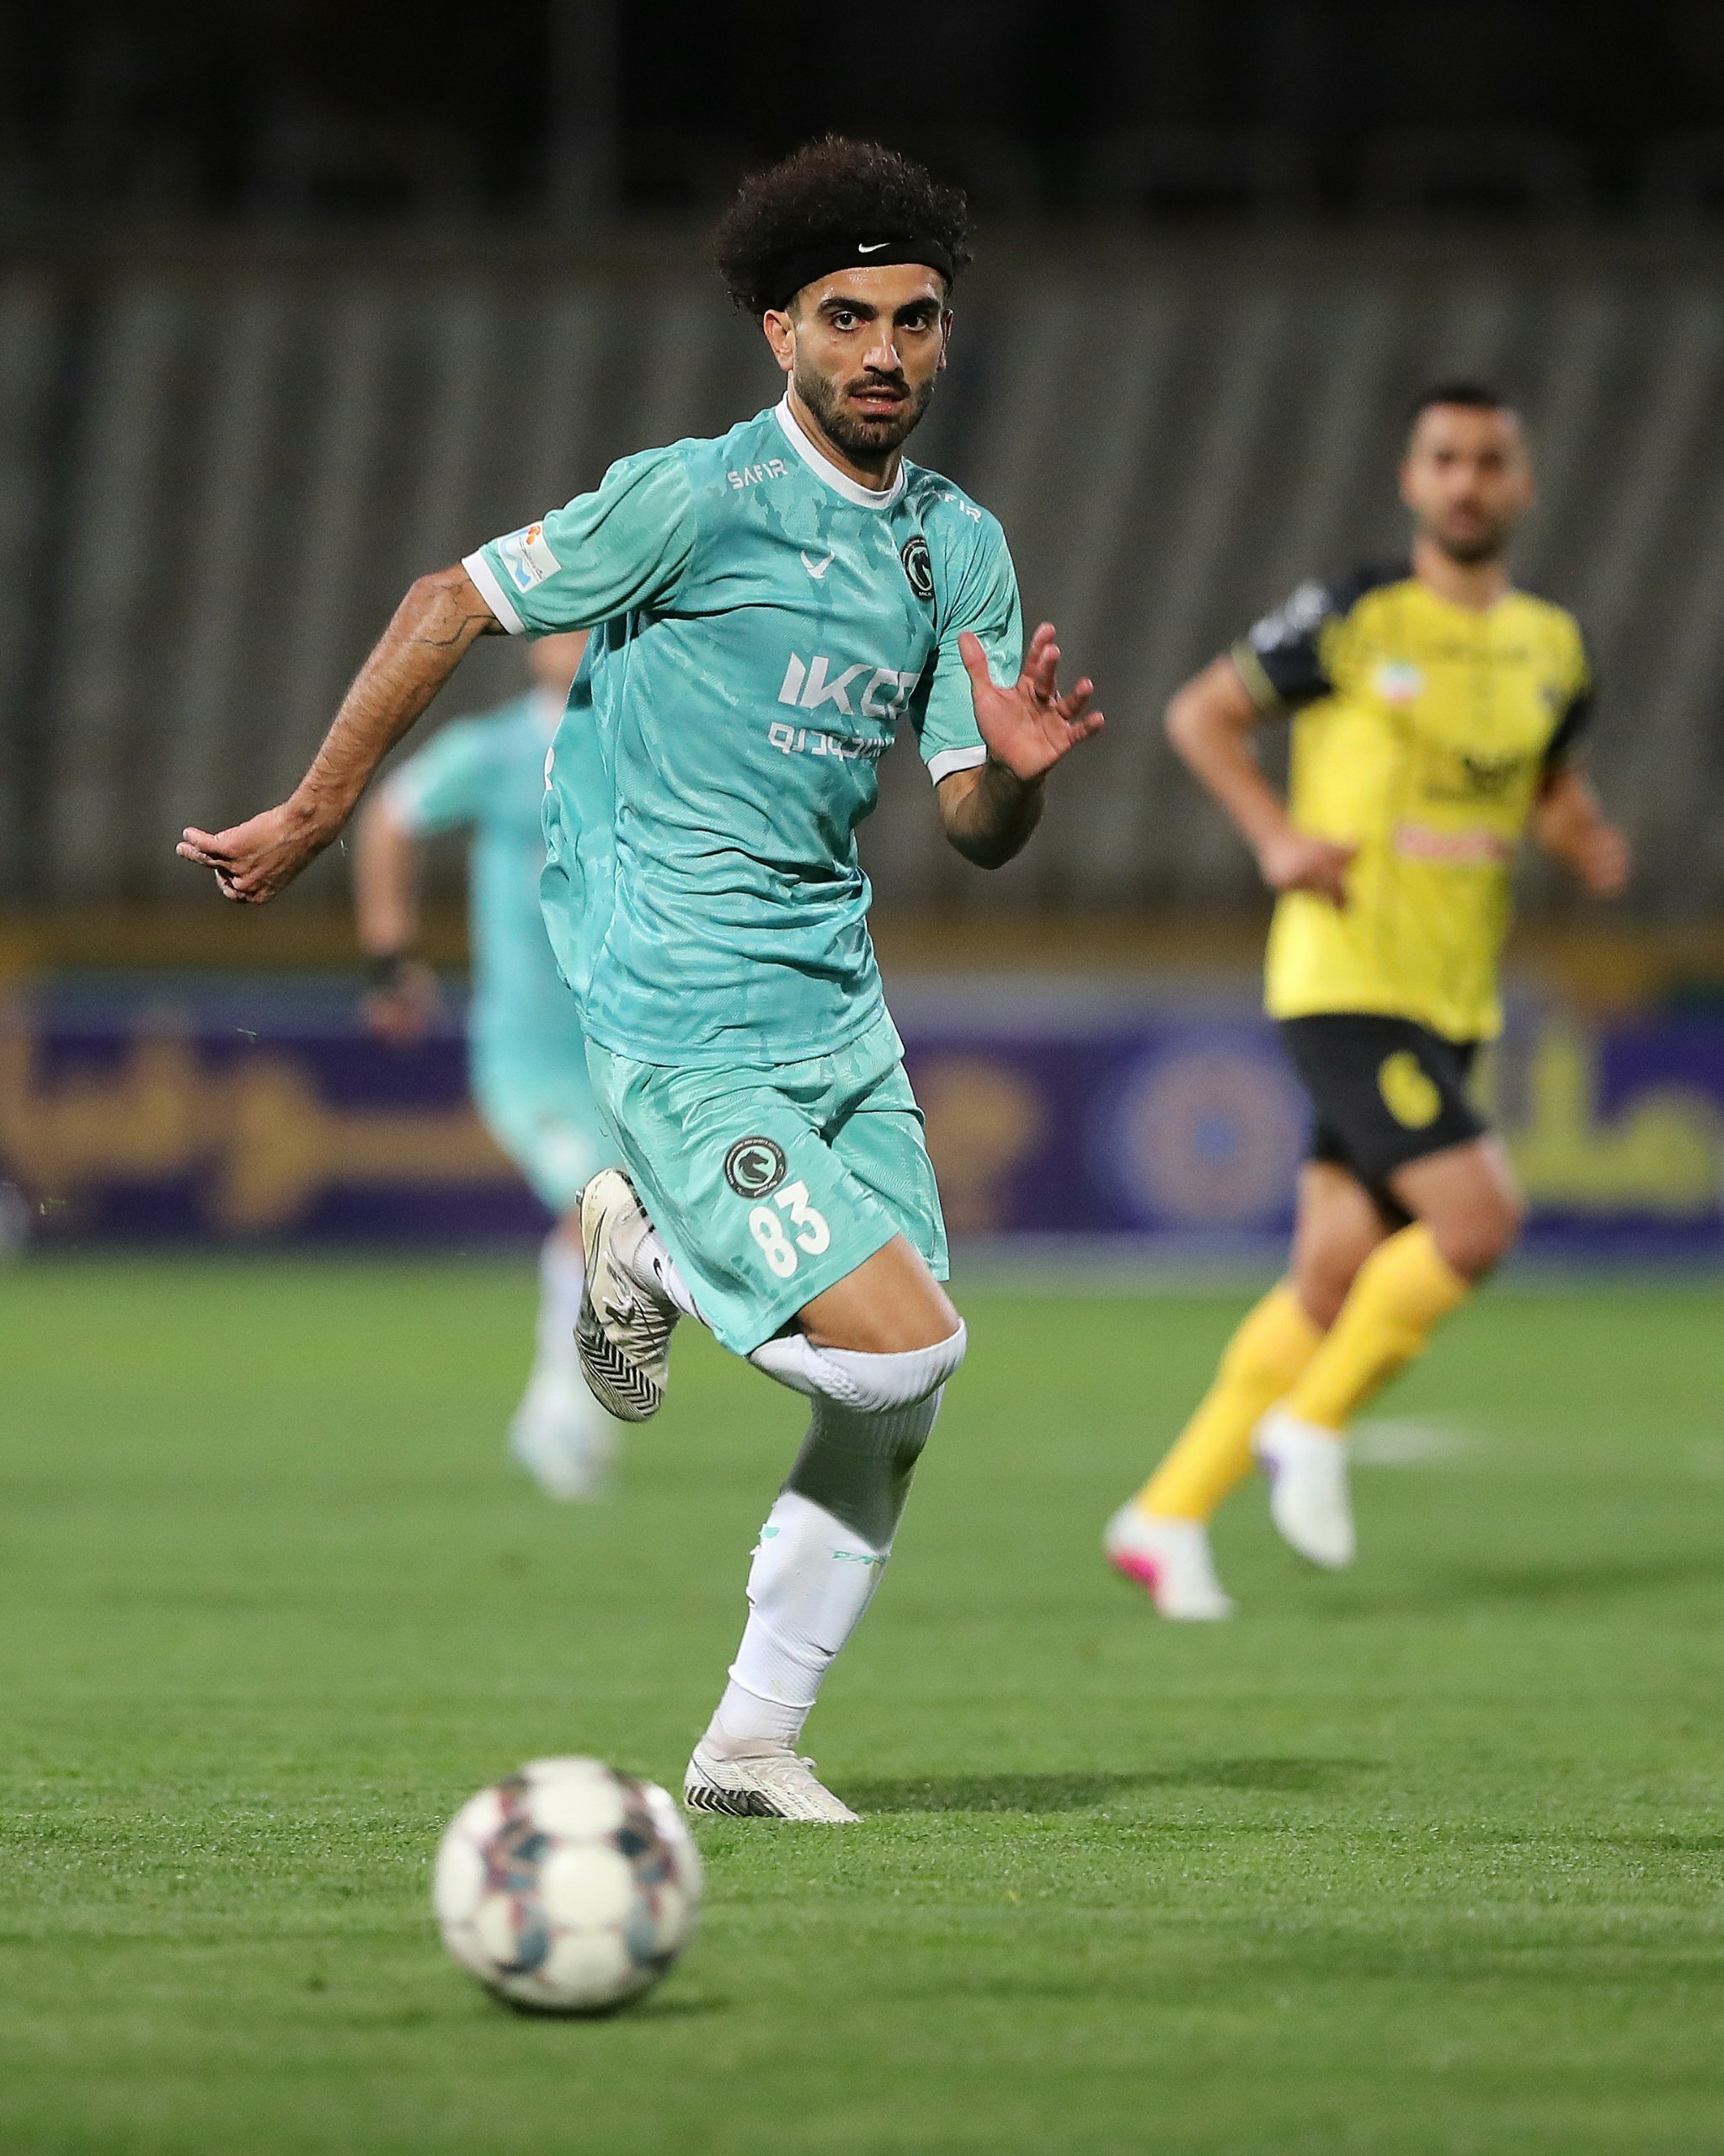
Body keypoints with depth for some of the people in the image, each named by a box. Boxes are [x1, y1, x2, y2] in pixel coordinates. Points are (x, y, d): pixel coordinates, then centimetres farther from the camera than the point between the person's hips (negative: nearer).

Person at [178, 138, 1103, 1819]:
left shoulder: (961, 546, 10)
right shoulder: (697, 498, -11)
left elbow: (973, 830, 11)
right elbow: (454, 606, -3)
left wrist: (1017, 769, -13)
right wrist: (311, 818, 0)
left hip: (836, 1011, 7)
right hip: (681, 1021, -7)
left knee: (892, 1412, 5)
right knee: (904, 1349, -17)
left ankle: (752, 1743, 18)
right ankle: (649, 1252, 8)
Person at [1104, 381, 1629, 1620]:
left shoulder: (1552, 648, 10)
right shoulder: (1357, 621, -6)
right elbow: (1202, 713, 2)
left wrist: (1590, 843, 2)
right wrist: (1278, 835, -13)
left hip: (1452, 1005, 6)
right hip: (1346, 986, -6)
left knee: (1333, 1283, 4)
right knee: (1478, 1217, -21)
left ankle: (1171, 1515, 14)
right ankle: (1313, 1424, -1)